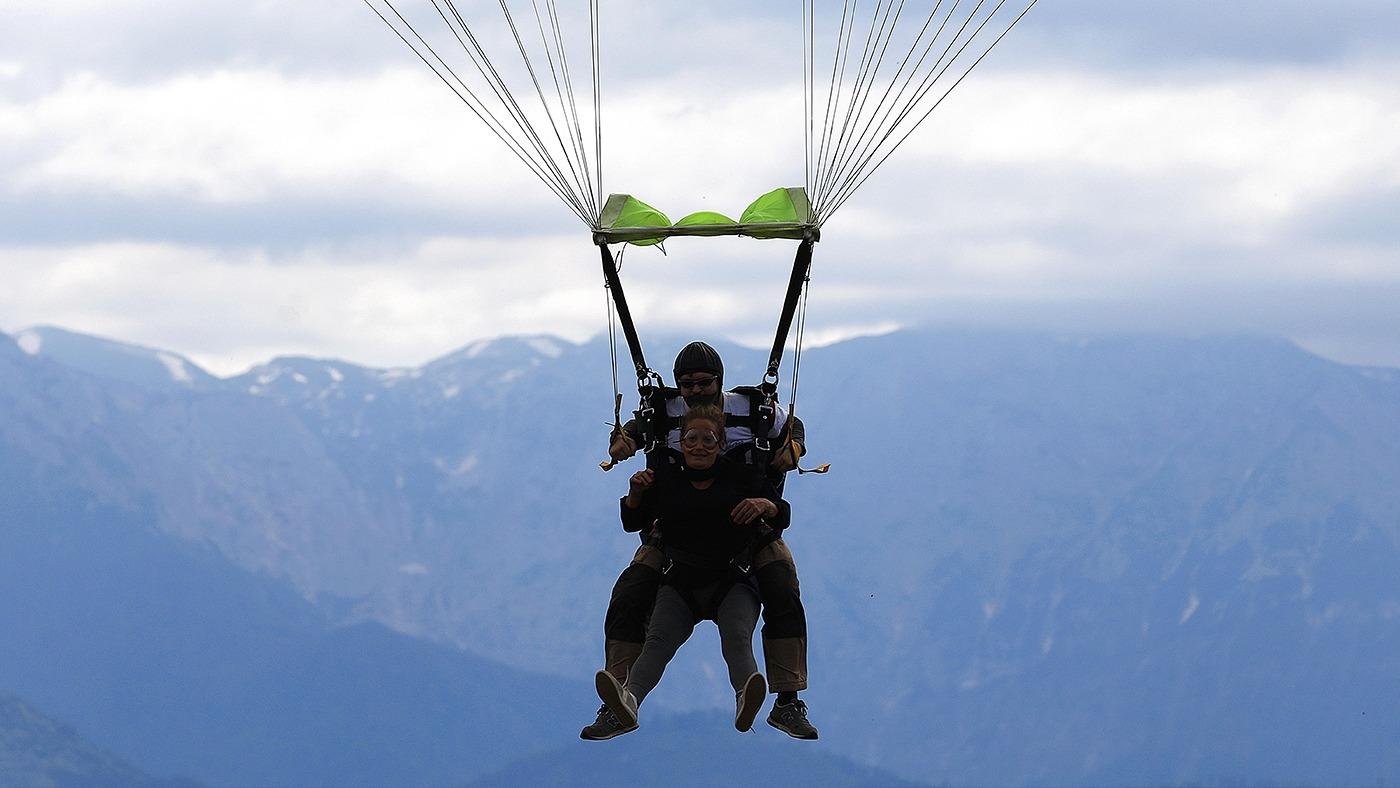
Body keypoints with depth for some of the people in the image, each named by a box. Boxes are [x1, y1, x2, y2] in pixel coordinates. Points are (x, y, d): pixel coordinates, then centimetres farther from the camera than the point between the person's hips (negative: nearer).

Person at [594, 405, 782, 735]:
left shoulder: (742, 477, 10)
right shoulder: (665, 480, 13)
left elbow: (782, 518, 8)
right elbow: (632, 523, 16)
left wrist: (766, 505, -16)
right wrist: (636, 493, -6)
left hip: (732, 583, -1)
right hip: (680, 584, 1)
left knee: (736, 637, -31)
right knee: (659, 639, -27)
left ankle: (745, 702, -59)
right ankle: (629, 699, -55)